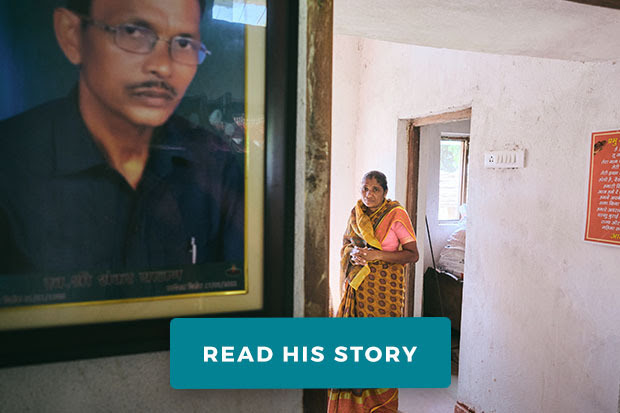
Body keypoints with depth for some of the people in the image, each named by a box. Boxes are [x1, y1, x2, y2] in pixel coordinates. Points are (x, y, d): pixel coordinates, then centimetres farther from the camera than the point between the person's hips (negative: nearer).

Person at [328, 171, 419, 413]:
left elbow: (413, 255, -10)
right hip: (358, 286, 4)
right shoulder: (356, 213, 7)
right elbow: (346, 242, 18)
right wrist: (353, 253, -5)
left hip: (384, 288, -4)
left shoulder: (396, 215, -9)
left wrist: (377, 255, -19)